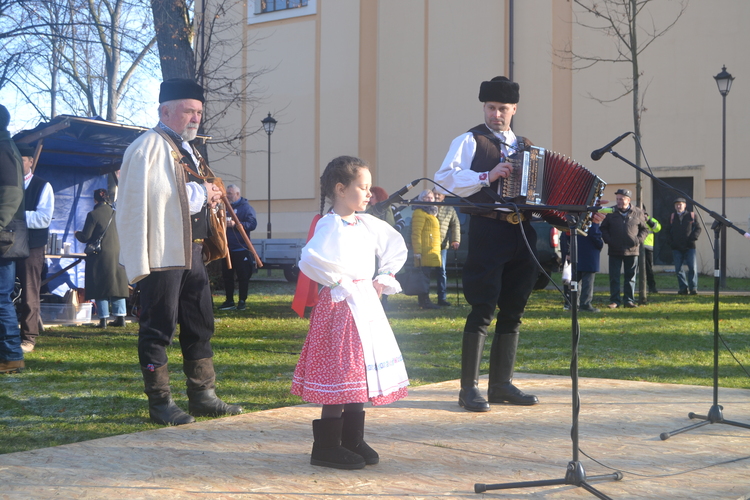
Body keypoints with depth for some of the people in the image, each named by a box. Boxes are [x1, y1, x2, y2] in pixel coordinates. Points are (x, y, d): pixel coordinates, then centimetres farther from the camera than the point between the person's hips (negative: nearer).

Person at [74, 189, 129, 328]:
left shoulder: (93, 215, -11)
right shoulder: (115, 213, 3)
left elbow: (85, 237, -10)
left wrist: (77, 233, 12)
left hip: (99, 256, -4)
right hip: (116, 254, 4)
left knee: (100, 287, 1)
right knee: (116, 284, 10)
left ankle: (103, 319, -1)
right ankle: (120, 317, 9)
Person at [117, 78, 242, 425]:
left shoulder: (187, 149, 19)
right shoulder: (149, 146, -10)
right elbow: (147, 197, -21)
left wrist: (209, 198, 10)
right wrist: (200, 192, -16)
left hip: (191, 250, 10)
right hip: (162, 253, -10)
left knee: (200, 324, 13)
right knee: (158, 328, -2)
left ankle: (202, 395, 21)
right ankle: (160, 403, 6)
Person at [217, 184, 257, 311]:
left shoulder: (246, 207, -4)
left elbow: (252, 224, -16)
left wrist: (235, 224, -26)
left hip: (241, 249, -6)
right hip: (227, 248, 6)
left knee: (243, 276, 0)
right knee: (227, 276, 8)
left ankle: (242, 301, 7)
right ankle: (229, 301, 15)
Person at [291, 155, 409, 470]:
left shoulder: (368, 223, 10)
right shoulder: (329, 225, -13)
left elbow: (397, 247, 24)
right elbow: (310, 260, -27)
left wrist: (384, 278, 12)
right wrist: (338, 282, -17)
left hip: (367, 303, 8)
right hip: (341, 304, -8)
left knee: (361, 373, 11)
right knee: (340, 375, -6)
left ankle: (353, 441, 21)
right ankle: (327, 447, 3)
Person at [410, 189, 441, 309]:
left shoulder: (431, 213, 24)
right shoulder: (420, 213, -7)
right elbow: (416, 234, -15)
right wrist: (417, 253, -21)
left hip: (432, 253, 9)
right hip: (425, 253, -9)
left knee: (426, 277, 10)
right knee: (424, 277, -9)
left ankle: (425, 302, 13)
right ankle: (425, 302, -8)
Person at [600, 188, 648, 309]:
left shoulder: (637, 213, 4)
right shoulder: (611, 213, 3)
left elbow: (644, 229, 11)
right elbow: (603, 228, 9)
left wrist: (639, 239, -6)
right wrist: (608, 240, -7)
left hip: (632, 250, 0)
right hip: (615, 251, 0)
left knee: (631, 277, 6)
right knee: (614, 277, 0)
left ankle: (629, 300, 14)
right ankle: (614, 301, 6)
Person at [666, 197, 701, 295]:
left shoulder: (692, 215, 7)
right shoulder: (672, 217, 14)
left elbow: (698, 229, 6)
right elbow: (668, 232, 17)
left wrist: (692, 238, -10)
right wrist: (670, 242, 1)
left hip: (689, 247, -2)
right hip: (676, 248, 2)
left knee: (692, 268, -8)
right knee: (678, 269, 2)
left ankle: (693, 288, -3)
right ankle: (683, 288, 10)